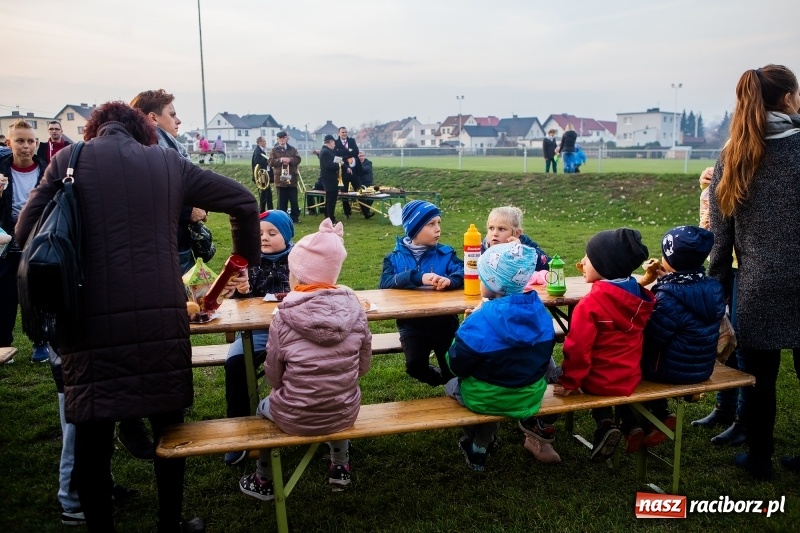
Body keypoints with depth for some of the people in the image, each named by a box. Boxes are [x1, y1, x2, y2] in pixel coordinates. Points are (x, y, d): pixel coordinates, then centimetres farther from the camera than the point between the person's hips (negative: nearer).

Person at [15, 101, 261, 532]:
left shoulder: (69, 159, 6)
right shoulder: (168, 162, 9)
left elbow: (26, 232, 5)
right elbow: (243, 202, 11)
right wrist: (246, 259, 23)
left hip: (92, 320, -1)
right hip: (162, 315, 1)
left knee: (92, 435, 11)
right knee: (167, 423, 17)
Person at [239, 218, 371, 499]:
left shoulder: (284, 318, -18)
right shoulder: (354, 308, -11)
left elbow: (274, 378, -7)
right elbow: (363, 366, -1)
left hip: (296, 419, -2)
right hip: (345, 413, 2)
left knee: (264, 406, 31)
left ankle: (264, 481, 43)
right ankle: (340, 468, 45)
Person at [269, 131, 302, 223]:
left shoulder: (292, 149, 10)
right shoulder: (274, 150, 5)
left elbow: (298, 159, 0)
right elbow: (271, 162, -5)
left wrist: (290, 160, -17)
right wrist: (280, 160, -18)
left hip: (292, 178, 2)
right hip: (280, 178, -2)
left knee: (294, 200, 4)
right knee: (282, 200, 2)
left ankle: (295, 217, 12)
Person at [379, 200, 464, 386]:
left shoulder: (445, 254, 4)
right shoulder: (395, 257, 2)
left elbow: (464, 273, -13)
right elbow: (385, 283, -16)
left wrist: (451, 280, -37)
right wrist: (417, 277, -31)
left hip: (444, 320, 1)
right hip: (411, 323, 0)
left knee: (452, 367, -8)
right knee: (415, 366, -18)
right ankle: (443, 381, 18)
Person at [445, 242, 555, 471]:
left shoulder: (480, 322, -28)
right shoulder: (540, 311, -9)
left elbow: (457, 366, -18)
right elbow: (543, 357, 5)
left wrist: (467, 329, -6)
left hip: (489, 400, -5)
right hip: (531, 396, 5)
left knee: (452, 385, 27)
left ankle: (473, 441, 44)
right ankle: (481, 448, 42)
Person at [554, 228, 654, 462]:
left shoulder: (591, 303, -25)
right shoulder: (640, 297, -5)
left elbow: (578, 347, -24)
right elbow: (639, 336, 9)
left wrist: (570, 381, -12)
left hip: (600, 380, -6)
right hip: (630, 377, 7)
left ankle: (605, 422, 12)